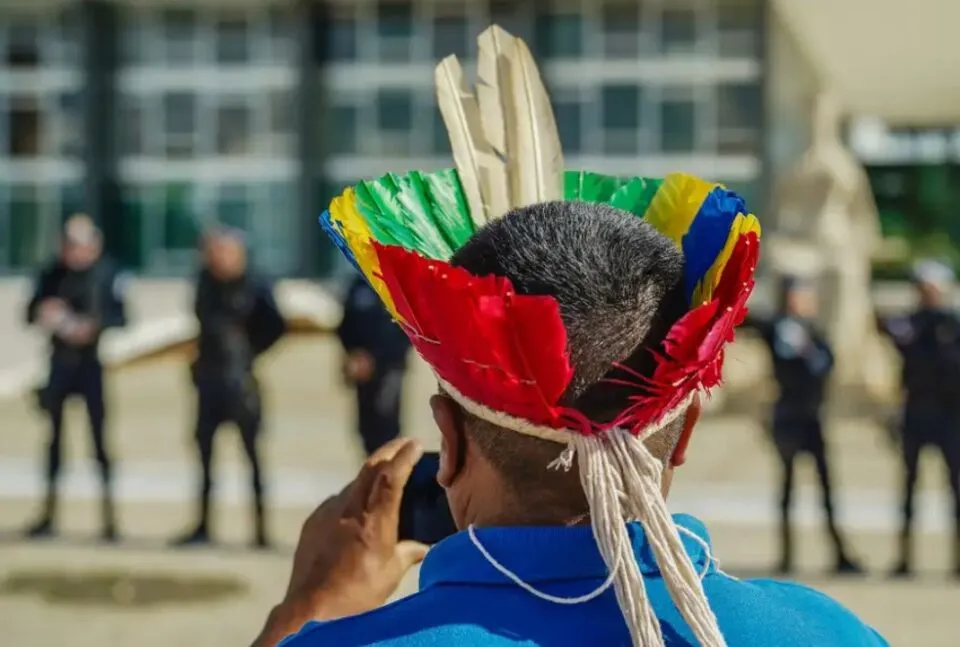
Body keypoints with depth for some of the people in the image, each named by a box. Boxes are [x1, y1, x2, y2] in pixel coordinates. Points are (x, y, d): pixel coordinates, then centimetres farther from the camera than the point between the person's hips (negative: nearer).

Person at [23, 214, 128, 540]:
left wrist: (94, 326, -26)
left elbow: (121, 317, -10)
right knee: (53, 437, 10)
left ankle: (109, 519, 0)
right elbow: (32, 311, 6)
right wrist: (43, 314, -15)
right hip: (60, 363, 4)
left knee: (101, 439, -5)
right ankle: (48, 516, 19)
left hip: (95, 363, -4)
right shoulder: (52, 274, 5)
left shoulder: (108, 274, -6)